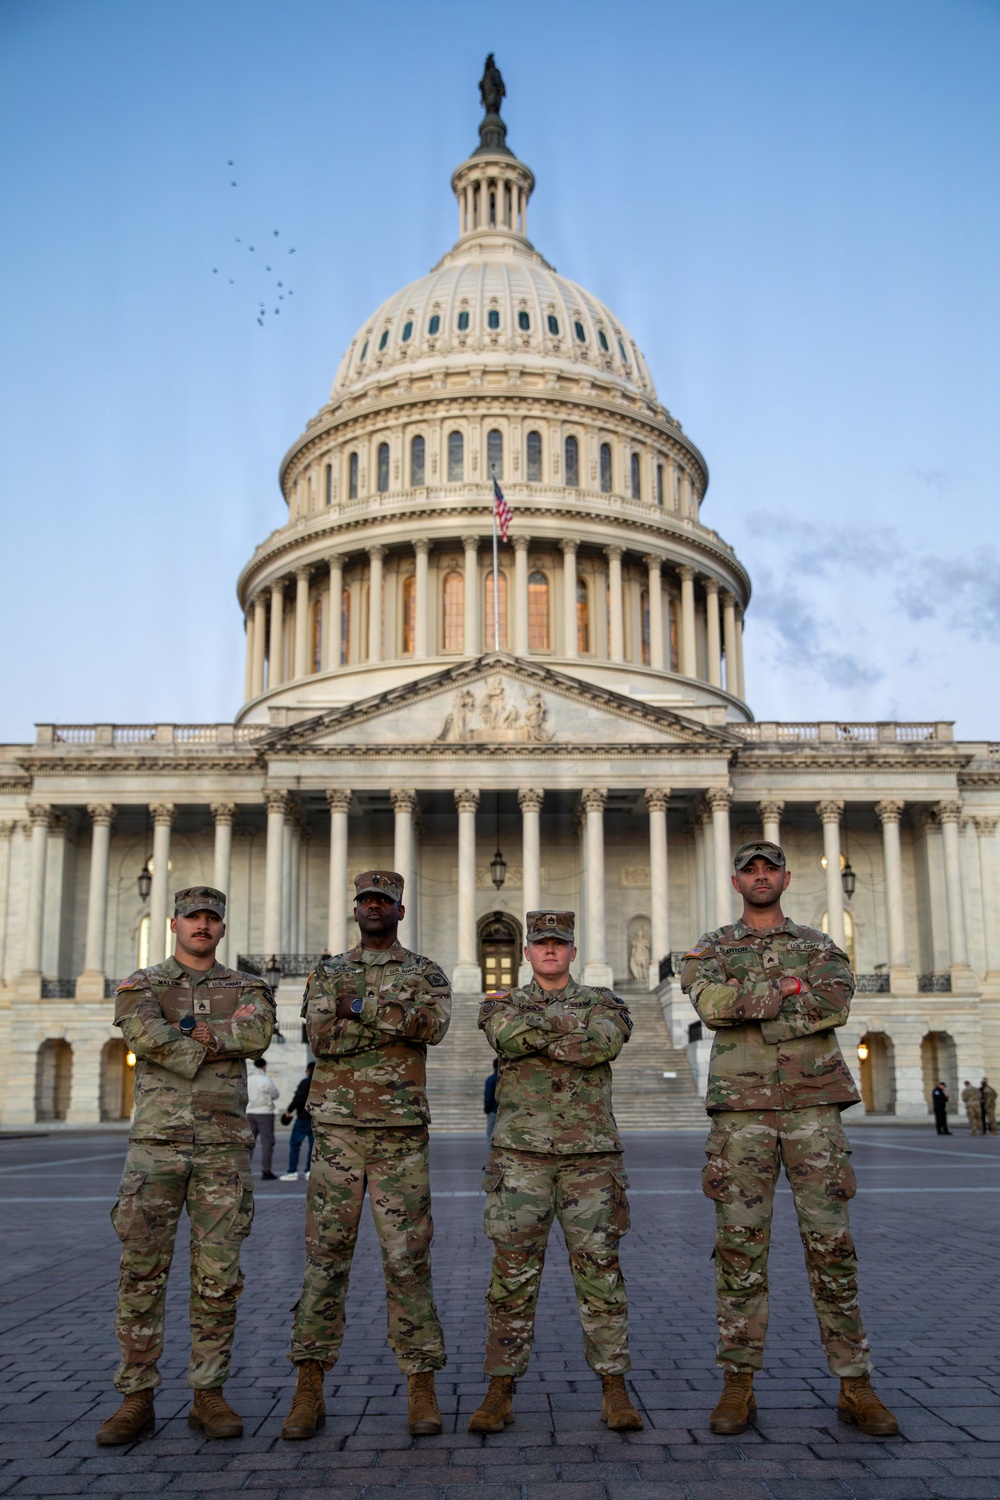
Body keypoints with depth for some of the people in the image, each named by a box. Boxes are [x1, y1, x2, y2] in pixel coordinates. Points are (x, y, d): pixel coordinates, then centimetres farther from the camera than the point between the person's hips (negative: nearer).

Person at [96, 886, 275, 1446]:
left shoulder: (247, 988, 12)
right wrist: (224, 1035, -10)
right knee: (142, 1272, -1)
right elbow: (146, 1035, -14)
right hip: (156, 1143, -1)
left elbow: (259, 1033, -11)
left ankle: (209, 1395, 12)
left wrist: (189, 1033, -11)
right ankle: (137, 1398, 9)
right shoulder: (142, 986, 8)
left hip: (224, 1148, 1)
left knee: (219, 1276, 2)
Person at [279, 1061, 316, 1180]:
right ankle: (310, 1171, 7)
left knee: (294, 1143, 0)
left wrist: (289, 1110, -5)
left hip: (304, 1118, -6)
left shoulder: (305, 1082, -11)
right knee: (313, 1144, 10)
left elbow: (298, 1099, -16)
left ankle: (292, 1172, -4)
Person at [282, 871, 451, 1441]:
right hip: (337, 1129, 1)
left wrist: (362, 1006, -16)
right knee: (326, 1254, 1)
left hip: (401, 1133, -1)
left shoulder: (426, 973, 8)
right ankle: (310, 1388, 8)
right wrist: (396, 1021, -11)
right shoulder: (327, 974, 11)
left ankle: (422, 1385, 9)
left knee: (407, 1258, 0)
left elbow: (435, 1024, -14)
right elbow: (321, 1036, -7)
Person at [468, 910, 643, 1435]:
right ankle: (500, 1391, 8)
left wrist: (537, 1029, -8)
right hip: (520, 1152, 0)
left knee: (599, 1267, 1)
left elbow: (604, 1044, -12)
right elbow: (511, 1036, -12)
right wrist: (571, 1021, -7)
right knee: (513, 1271, 0)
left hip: (591, 1154, 0)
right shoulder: (502, 1003, 11)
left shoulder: (603, 1003, 11)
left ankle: (615, 1390, 9)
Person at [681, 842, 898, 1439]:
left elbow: (836, 1004, -9)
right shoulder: (711, 950, 11)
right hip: (741, 1108, 0)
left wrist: (748, 1003, -12)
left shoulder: (820, 946, 13)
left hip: (814, 1105, 1)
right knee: (741, 1244, 0)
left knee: (831, 1243, 0)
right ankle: (740, 1384, 9)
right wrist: (792, 990, -10)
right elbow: (712, 1003, -11)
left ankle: (856, 1386, 8)